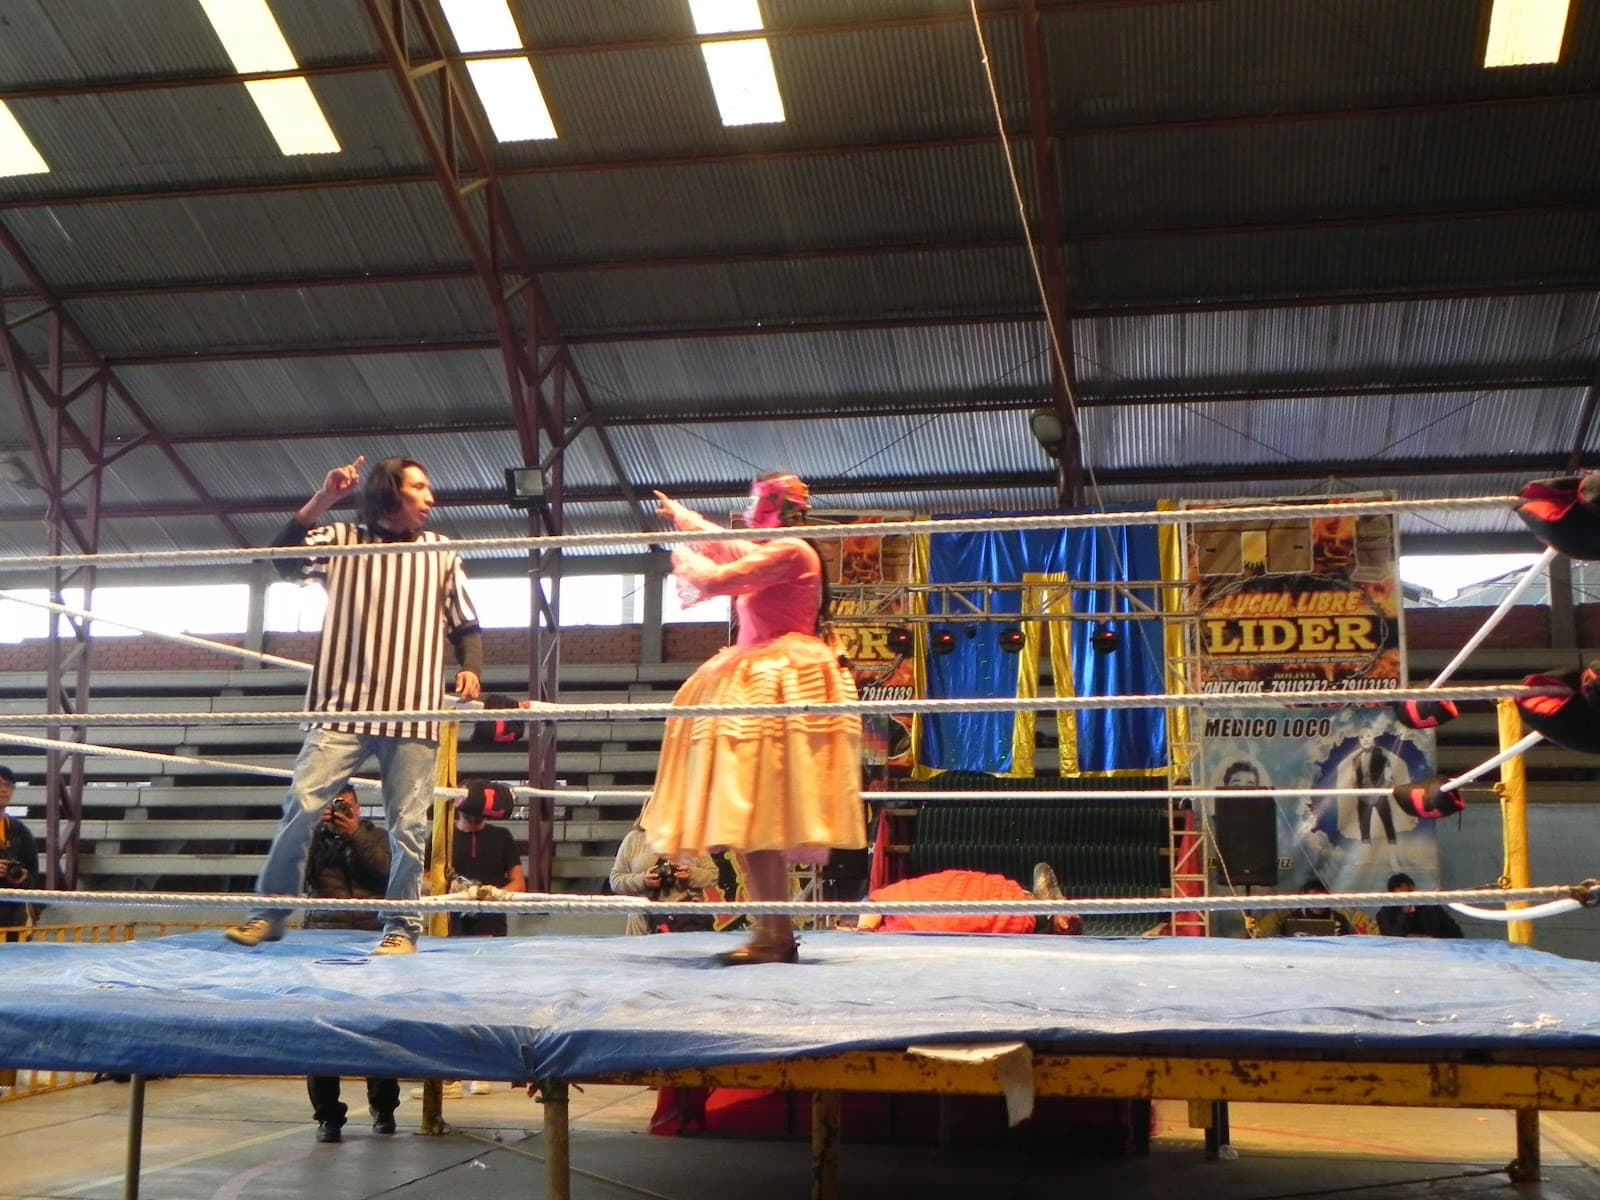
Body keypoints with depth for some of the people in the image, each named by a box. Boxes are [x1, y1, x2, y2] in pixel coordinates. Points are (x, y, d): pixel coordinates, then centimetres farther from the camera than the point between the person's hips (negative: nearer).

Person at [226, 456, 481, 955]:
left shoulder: (441, 553, 14)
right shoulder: (342, 541, 9)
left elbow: (466, 625, 16)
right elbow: (284, 559, -7)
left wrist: (470, 668, -2)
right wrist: (322, 501, -14)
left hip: (414, 710, 1)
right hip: (343, 704, -1)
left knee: (407, 824, 0)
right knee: (302, 805, -8)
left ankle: (402, 926, 10)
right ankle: (271, 911, 6)